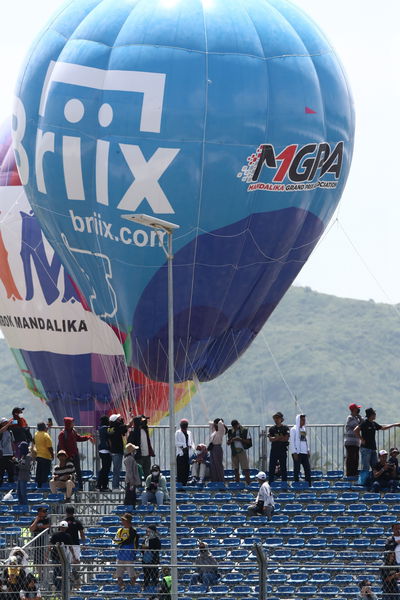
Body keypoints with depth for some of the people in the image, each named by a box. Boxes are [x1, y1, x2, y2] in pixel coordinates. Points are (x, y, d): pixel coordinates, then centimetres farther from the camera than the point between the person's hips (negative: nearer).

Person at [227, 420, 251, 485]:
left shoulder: (244, 431, 2)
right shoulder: (231, 432, 11)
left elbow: (248, 441, 0)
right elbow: (228, 443, 13)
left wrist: (240, 439, -14)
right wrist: (232, 440, -9)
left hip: (242, 450, -4)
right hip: (234, 451, 4)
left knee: (245, 468, -8)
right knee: (235, 469, 4)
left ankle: (248, 484, -8)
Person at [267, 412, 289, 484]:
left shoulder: (285, 428, 2)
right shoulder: (272, 429, 8)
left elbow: (286, 438, -8)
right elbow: (270, 439, -3)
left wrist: (275, 438, -9)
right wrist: (280, 438, -15)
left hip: (283, 450, -2)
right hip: (274, 450, 2)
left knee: (283, 468, 1)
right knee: (272, 468, 0)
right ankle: (270, 483, 3)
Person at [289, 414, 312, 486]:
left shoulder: (304, 429, 16)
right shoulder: (294, 429, -5)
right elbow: (292, 441, -9)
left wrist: (308, 450, 13)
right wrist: (294, 452, -14)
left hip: (304, 453, 7)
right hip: (297, 453, -7)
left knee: (308, 469, 4)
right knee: (296, 470, -3)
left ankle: (309, 485, 8)